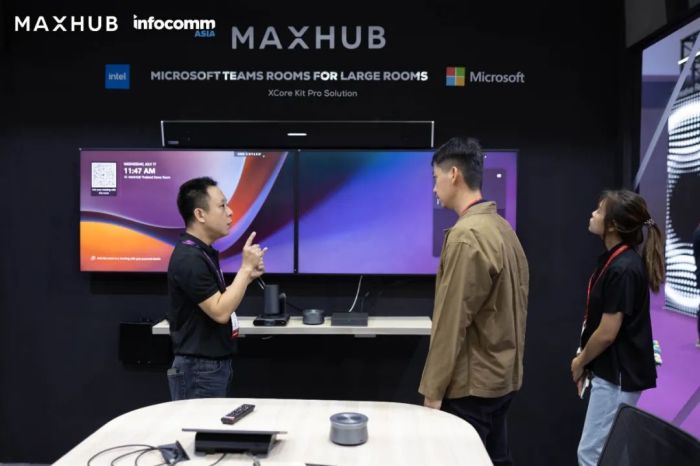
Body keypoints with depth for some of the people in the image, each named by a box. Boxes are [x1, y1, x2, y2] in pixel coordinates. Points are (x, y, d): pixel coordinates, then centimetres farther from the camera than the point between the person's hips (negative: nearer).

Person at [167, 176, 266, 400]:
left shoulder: (204, 252, 9)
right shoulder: (189, 258, -22)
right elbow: (220, 312, -25)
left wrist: (248, 276, 5)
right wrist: (245, 267, -21)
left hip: (215, 364, 10)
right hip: (199, 369, -10)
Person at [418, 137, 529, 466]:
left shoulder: (466, 235, -20)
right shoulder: (502, 227, 6)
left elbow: (453, 322, -20)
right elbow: (510, 308, 10)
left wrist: (434, 389, -13)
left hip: (471, 384, -8)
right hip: (500, 376, 8)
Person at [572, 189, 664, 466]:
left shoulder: (623, 269, -24)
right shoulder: (615, 260, 6)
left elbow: (607, 333, -22)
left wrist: (580, 363, -5)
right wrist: (586, 362, 11)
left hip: (618, 374, -9)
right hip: (611, 370, 9)